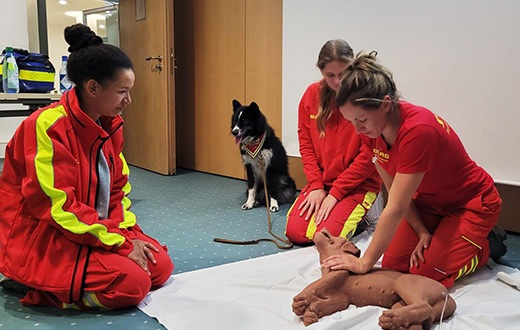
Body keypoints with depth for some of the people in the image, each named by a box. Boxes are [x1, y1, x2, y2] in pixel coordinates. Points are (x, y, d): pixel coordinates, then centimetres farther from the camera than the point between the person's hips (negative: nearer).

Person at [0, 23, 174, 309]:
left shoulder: (110, 126, 3)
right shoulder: (47, 126, -22)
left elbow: (118, 190, 10)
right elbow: (56, 206, -24)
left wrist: (129, 233, -8)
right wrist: (122, 243, -21)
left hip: (92, 230, 9)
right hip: (39, 239, -8)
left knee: (160, 265, -2)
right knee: (132, 283, -22)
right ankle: (40, 287, -1)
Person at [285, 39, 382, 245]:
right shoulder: (312, 94, 1)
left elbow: (368, 156, -14)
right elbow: (306, 145, 4)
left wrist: (335, 193, -14)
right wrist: (316, 186, -6)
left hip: (359, 184, -4)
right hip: (320, 182, 4)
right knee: (295, 233, -11)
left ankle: (357, 219, 10)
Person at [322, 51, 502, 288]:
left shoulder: (417, 130, -37)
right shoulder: (371, 129, -14)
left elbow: (395, 208, -35)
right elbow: (393, 190, -6)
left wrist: (364, 263, -30)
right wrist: (422, 232, -13)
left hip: (471, 204, -6)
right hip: (429, 202, 7)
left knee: (425, 273, -13)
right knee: (392, 263, -5)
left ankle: (485, 245, 10)